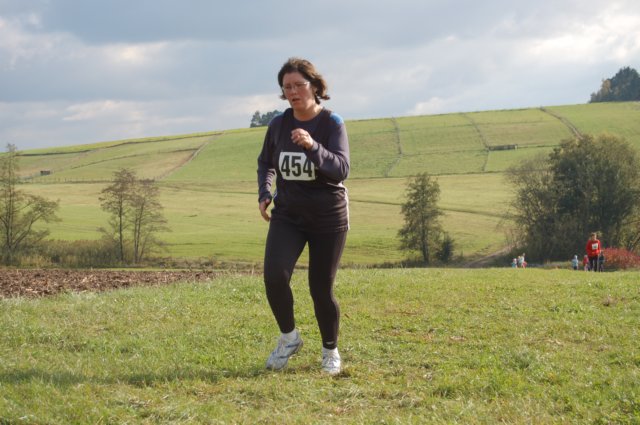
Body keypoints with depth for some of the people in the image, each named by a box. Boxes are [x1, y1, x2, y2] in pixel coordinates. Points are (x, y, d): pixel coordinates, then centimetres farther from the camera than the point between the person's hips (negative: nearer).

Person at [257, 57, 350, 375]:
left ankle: (330, 351, 27)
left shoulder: (332, 124, -11)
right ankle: (288, 337, 5)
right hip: (288, 215, 3)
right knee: (275, 275, -20)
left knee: (321, 288, 2)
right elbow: (266, 163, 18)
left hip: (328, 218, -2)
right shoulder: (278, 125, 0)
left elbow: (341, 169, -25)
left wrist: (313, 147, -40)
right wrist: (264, 193, 2)